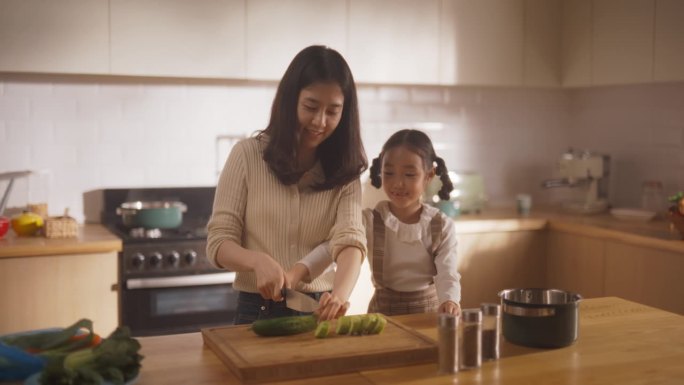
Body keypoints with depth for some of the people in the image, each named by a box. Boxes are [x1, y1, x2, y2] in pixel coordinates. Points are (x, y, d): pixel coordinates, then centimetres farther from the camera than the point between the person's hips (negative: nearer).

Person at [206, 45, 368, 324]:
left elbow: (351, 239, -13)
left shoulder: (344, 169, 2)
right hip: (258, 311, -1)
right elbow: (218, 242, -3)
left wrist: (340, 294, -32)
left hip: (320, 310, 2)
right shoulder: (248, 154, -3)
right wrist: (258, 261, -24)